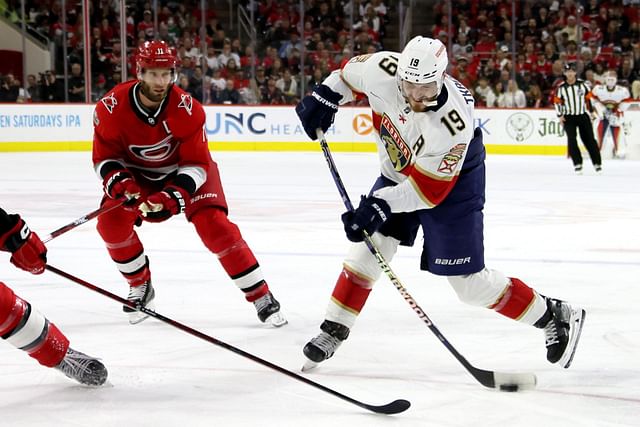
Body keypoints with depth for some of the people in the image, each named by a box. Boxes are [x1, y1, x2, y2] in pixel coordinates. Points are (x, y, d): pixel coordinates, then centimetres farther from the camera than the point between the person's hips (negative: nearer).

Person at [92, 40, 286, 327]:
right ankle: (141, 287, 5)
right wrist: (117, 181, -34)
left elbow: (197, 163, -23)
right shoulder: (112, 108, -24)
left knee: (214, 225, -20)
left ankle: (262, 297, -11)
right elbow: (104, 156, -13)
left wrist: (174, 196, -38)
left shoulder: (187, 109, -28)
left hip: (185, 171, -2)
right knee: (111, 222, -20)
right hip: (138, 173, 2)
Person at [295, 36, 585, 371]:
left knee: (468, 282, -5)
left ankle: (555, 317, 9)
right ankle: (333, 331, 11)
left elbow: (429, 189, -31)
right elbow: (350, 74, -1)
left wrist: (381, 205, -38)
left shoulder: (453, 124, -38)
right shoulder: (383, 70, -26)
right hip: (398, 173, 5)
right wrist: (325, 96, -12)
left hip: (452, 183, -5)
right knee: (369, 246, -4)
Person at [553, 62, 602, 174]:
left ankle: (597, 163, 7)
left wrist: (591, 111, 3)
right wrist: (560, 115, -1)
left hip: (583, 116, 0)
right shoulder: (561, 87, -2)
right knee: (572, 140, -11)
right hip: (568, 117, 0)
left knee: (589, 139, 0)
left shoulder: (583, 84, -4)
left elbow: (590, 97, 3)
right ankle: (577, 164, -5)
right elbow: (557, 102, 5)